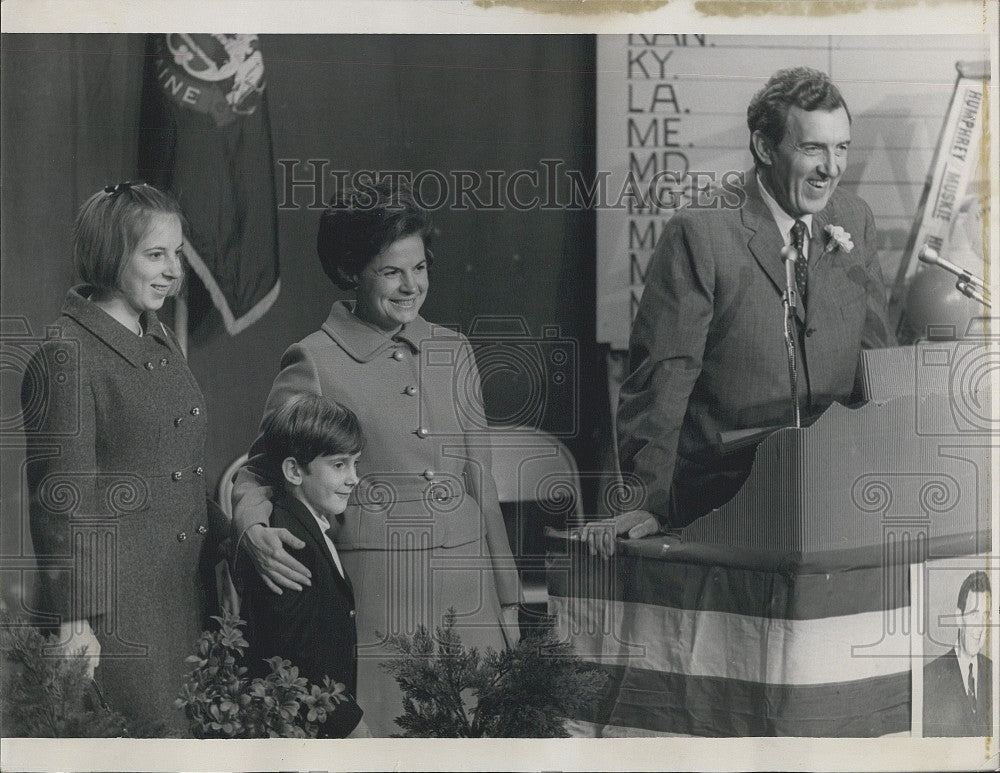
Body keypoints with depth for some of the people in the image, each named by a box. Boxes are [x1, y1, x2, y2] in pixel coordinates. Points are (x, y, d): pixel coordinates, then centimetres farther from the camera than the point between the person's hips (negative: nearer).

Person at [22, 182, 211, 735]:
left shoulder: (161, 341, 15)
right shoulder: (67, 355, -11)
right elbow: (62, 498, -13)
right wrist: (74, 619, -16)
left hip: (182, 597, 8)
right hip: (113, 603, -8)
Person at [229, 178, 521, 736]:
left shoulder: (453, 353, 12)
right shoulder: (314, 364, -2)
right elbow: (257, 470, 5)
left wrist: (507, 601, 15)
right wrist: (255, 529, -17)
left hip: (465, 589, 4)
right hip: (371, 597, -4)